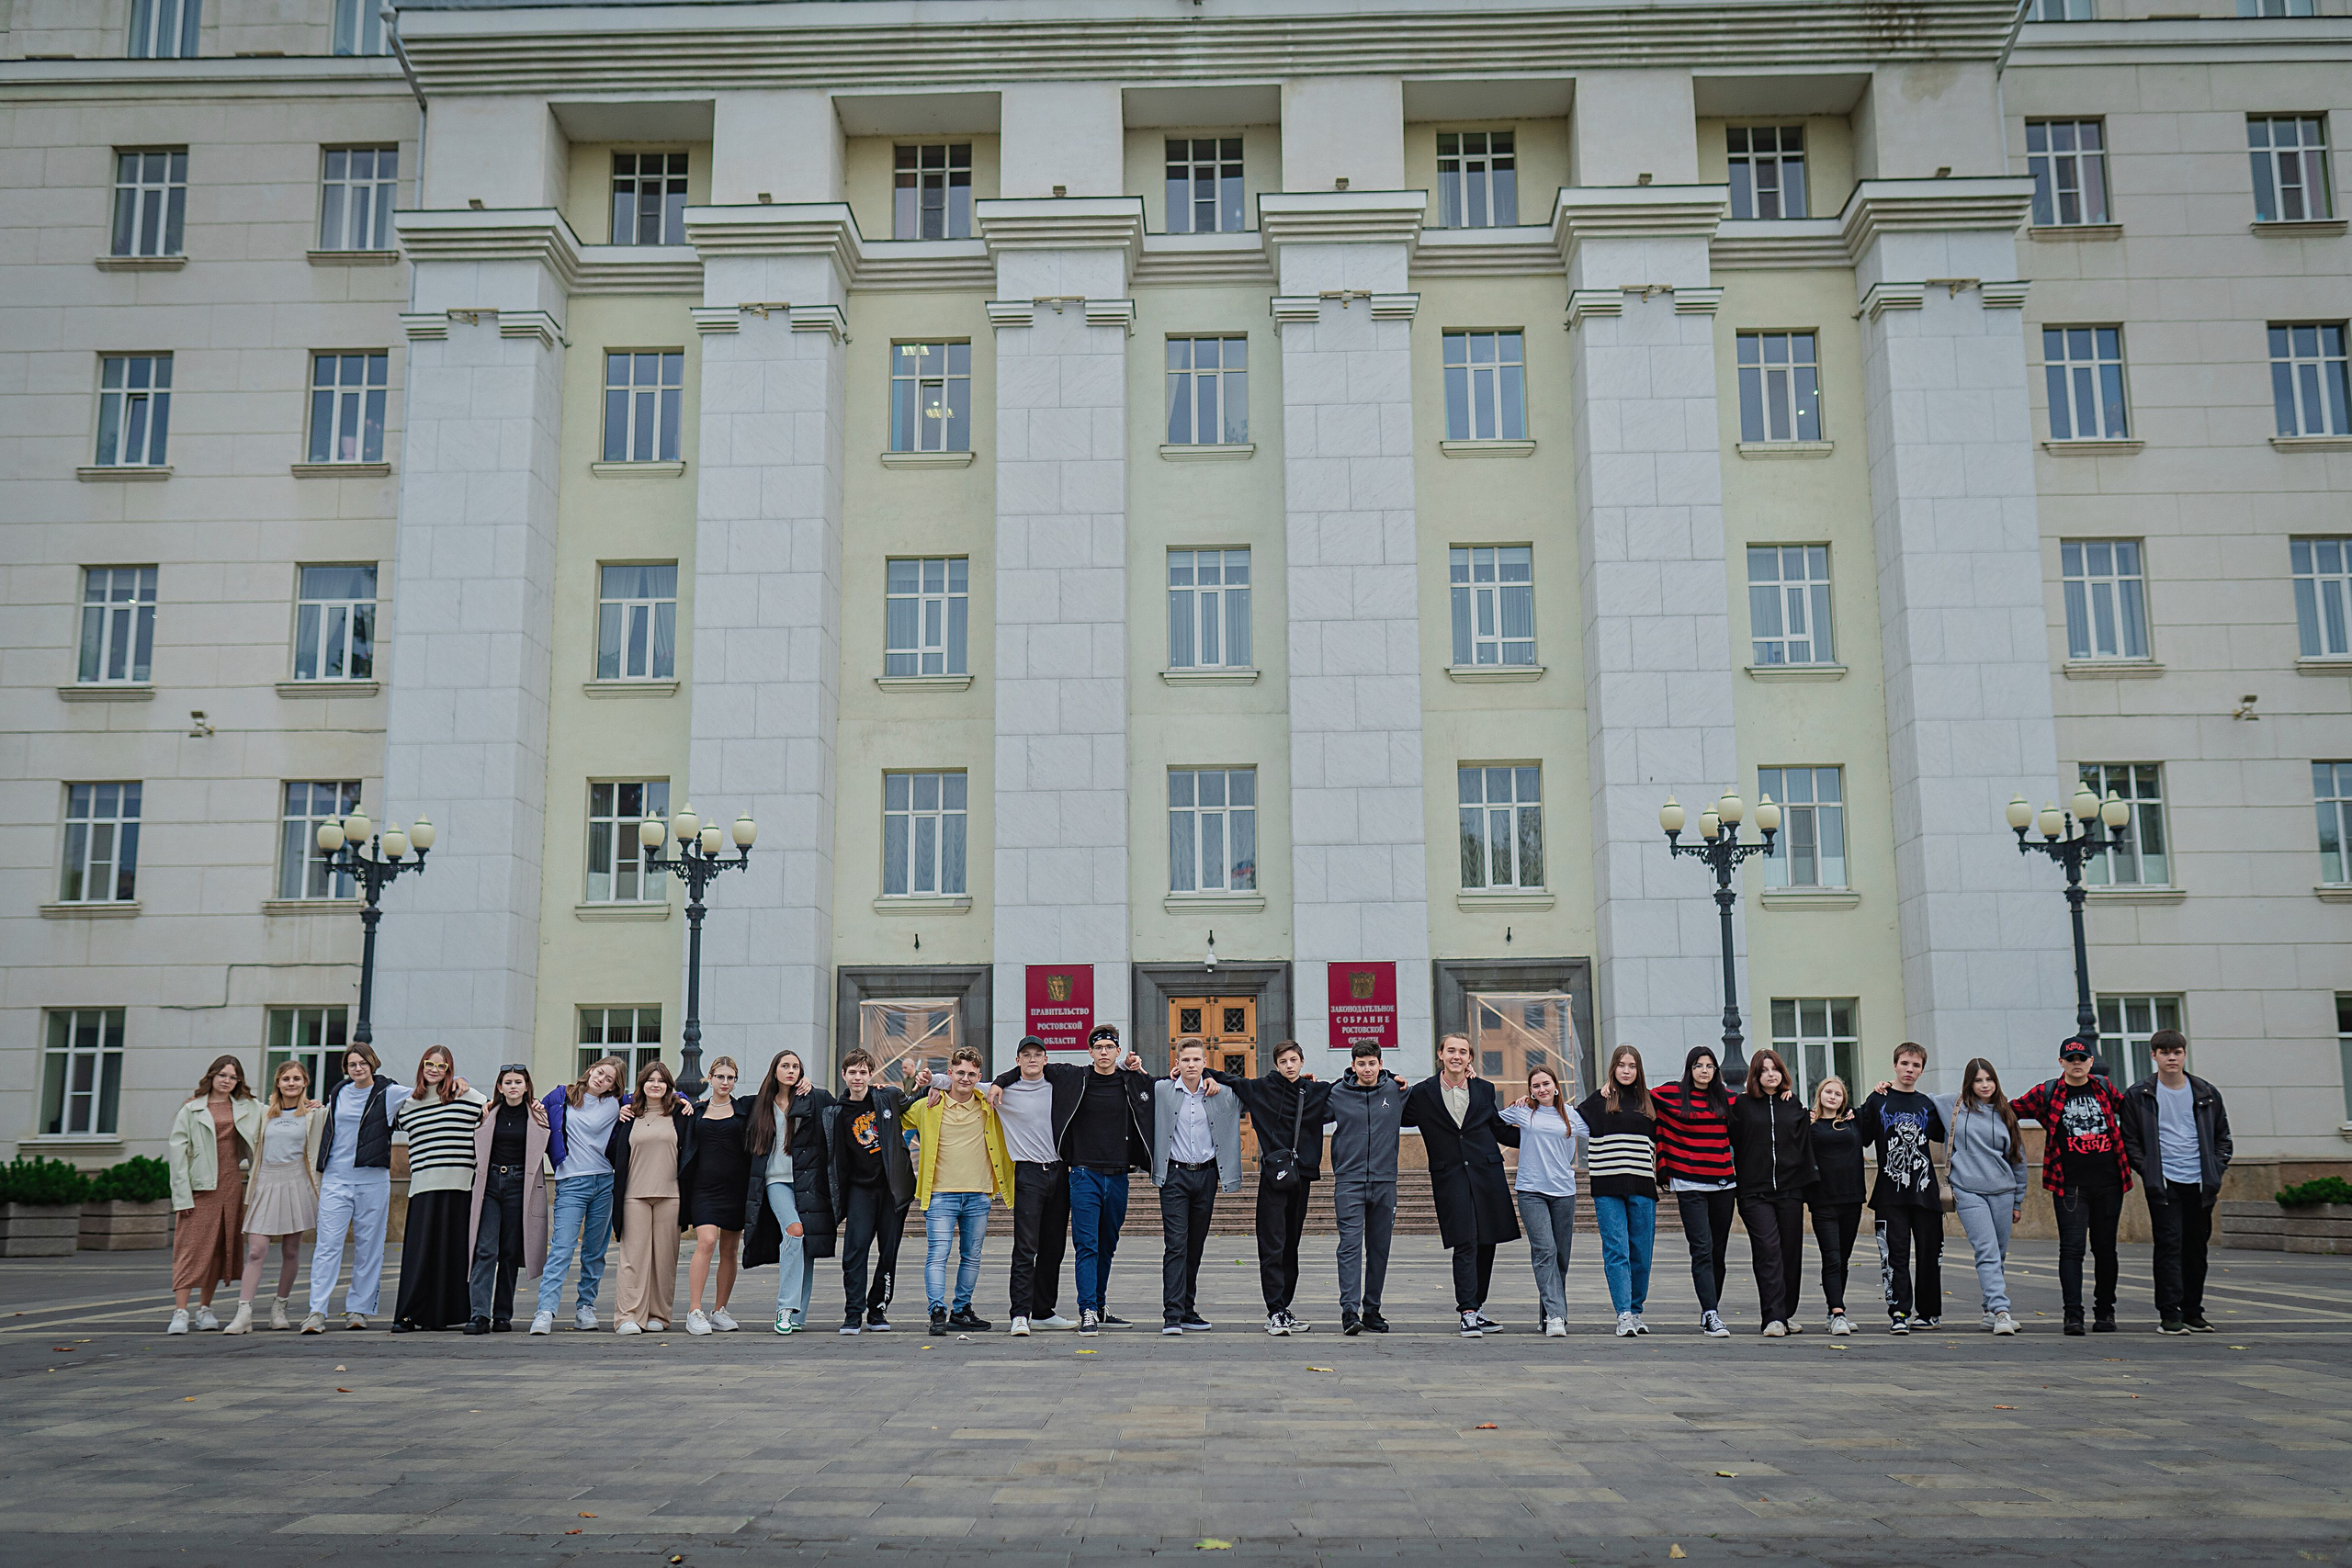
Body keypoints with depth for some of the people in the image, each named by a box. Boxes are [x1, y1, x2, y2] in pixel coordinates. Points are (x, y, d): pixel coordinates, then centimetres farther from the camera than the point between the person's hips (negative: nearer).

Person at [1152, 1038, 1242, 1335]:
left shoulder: (1221, 1094, 4)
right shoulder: (1161, 1090, -2)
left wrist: (1213, 1079, 8)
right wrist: (1172, 1077, 3)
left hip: (1207, 1175, 3)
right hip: (1174, 1175, -3)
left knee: (1196, 1246, 9)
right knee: (1175, 1244, -10)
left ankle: (1188, 1311, 18)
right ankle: (1172, 1315, -12)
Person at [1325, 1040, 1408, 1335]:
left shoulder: (1393, 1091, 6)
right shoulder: (1337, 1094, 1)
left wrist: (1406, 1090, 9)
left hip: (1385, 1181, 2)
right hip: (1349, 1181, -2)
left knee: (1380, 1248, 8)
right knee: (1350, 1245, -11)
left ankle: (1372, 1309, 17)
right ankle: (1349, 1310, -14)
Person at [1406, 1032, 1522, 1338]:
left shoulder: (1484, 1090, 10)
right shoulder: (1423, 1093, 3)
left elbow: (1501, 1130, 17)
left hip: (1487, 1173, 3)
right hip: (1450, 1177, -3)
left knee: (1486, 1244, 6)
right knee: (1465, 1244, -11)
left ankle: (1477, 1307, 20)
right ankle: (1468, 1313, -10)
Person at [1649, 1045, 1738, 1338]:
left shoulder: (1728, 1098, 11)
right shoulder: (1671, 1094, 2)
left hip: (1723, 1182, 4)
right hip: (1689, 1185, -4)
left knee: (1719, 1251, 8)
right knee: (1702, 1249, -12)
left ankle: (1709, 1312, 20)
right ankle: (1711, 1316, -16)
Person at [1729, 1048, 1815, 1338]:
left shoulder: (1795, 1105, 11)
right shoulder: (1742, 1105, 3)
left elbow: (1805, 1144, 15)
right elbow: (1732, 1142, 2)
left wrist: (1806, 1184, 9)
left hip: (1790, 1190, 3)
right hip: (1755, 1192, -3)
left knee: (1791, 1252, 6)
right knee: (1768, 1251, -11)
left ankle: (1788, 1314, 19)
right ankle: (1773, 1317, -13)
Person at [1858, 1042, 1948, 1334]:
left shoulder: (1927, 1105, 12)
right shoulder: (1879, 1100, 3)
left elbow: (1942, 1135, 21)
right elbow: (1863, 1138, -2)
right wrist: (1872, 1100, -7)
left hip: (1925, 1189, 3)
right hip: (1891, 1192, -3)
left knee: (1930, 1252, 7)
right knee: (1896, 1253, -6)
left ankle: (1928, 1312, 21)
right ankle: (1899, 1313, -5)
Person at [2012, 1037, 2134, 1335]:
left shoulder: (2104, 1087, 9)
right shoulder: (2046, 1093, 2)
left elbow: (2128, 1109, 26)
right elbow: (2008, 1110, 8)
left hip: (2109, 1182, 3)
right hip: (2070, 1185, -3)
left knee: (2105, 1247, 10)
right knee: (2072, 1247, -9)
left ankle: (2105, 1311, 22)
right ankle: (2073, 1315, -9)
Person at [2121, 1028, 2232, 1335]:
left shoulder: (2207, 1094, 10)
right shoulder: (2138, 1095, 2)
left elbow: (2222, 1136, 16)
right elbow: (2130, 1140, 4)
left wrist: (2218, 1172, 3)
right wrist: (2148, 1172, -8)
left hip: (2200, 1183, 3)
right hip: (2164, 1183, -3)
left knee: (2196, 1248, 9)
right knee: (2169, 1246, -9)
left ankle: (2193, 1313, 20)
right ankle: (2169, 1315, -8)